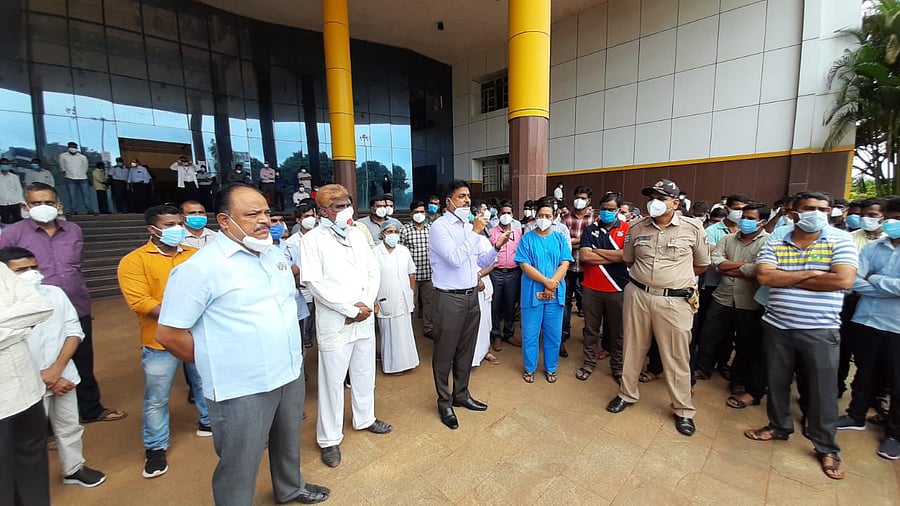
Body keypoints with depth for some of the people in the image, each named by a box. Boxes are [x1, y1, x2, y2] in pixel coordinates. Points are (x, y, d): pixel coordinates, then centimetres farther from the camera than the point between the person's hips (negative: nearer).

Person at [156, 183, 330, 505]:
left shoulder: (274, 254, 4)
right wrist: (217, 363, -4)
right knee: (239, 471, 13)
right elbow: (168, 334, -13)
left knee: (289, 444, 27)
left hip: (291, 374, 7)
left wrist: (283, 355, 13)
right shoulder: (201, 267, -17)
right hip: (242, 390, -6)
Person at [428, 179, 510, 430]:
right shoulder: (440, 226, -11)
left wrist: (496, 247, -4)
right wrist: (475, 232, -19)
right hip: (449, 298, -7)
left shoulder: (470, 225, 10)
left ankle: (461, 394, 37)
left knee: (466, 350, 18)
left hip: (471, 296, 7)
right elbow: (456, 259, -23)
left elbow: (482, 261, 13)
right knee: (445, 352, 7)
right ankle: (444, 403, 25)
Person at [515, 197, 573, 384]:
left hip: (555, 294, 2)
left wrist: (551, 286, -15)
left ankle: (551, 368, 30)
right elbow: (525, 266, -9)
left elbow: (564, 265, -3)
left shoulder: (561, 239, 6)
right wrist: (547, 282, -17)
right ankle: (529, 368, 25)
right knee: (530, 334, 8)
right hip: (532, 293, -2)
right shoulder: (527, 239, -1)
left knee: (553, 334, 12)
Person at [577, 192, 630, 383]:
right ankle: (589, 362, 29)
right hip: (591, 288, 1)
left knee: (617, 331, 13)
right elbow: (584, 256, -10)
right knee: (591, 328, 13)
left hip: (617, 288, -1)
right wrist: (614, 257, -12)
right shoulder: (590, 229, 3)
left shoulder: (628, 229, -2)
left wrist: (597, 251, -10)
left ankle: (617, 367, 30)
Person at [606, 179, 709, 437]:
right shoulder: (636, 228, 2)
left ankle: (683, 409, 28)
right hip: (637, 295, 3)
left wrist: (676, 277, 12)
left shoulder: (693, 228, -4)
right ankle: (627, 394, 33)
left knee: (677, 357, 8)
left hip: (675, 301, -2)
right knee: (632, 348, 14)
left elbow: (701, 264, 9)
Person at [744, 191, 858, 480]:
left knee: (822, 391, 7)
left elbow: (844, 280, -16)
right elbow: (764, 277, -13)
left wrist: (786, 279, -12)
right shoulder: (774, 245, 2)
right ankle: (779, 427, 35)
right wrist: (810, 273, -15)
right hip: (777, 327, 2)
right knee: (776, 382, 15)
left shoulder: (840, 243, -1)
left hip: (820, 331, -1)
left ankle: (827, 448, 26)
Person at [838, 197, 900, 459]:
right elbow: (853, 281, -7)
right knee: (865, 373, 17)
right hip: (866, 321, 2)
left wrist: (875, 280, -9)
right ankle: (856, 416, 33)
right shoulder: (872, 248, 2)